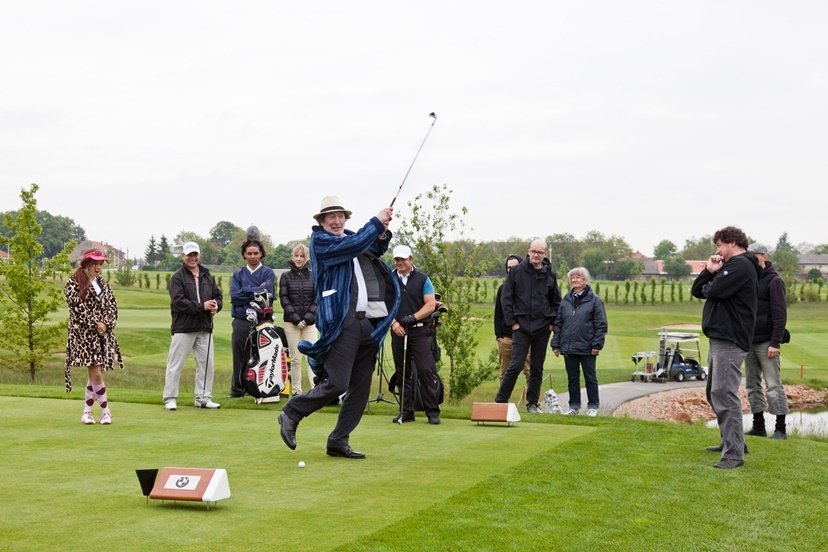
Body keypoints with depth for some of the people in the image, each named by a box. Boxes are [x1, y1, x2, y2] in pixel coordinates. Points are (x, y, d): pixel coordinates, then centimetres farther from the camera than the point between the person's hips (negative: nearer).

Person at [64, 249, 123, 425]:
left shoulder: (102, 284, 14)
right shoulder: (73, 284, -4)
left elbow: (112, 306, 10)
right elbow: (77, 308, -12)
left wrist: (106, 324, -7)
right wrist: (95, 325, -13)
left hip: (103, 335, 6)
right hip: (84, 334, -6)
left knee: (94, 374, 6)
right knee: (96, 374, -10)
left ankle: (87, 412, 13)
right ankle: (105, 410, -2)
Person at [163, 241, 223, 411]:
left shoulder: (207, 276, 15)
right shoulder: (178, 277, -3)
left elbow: (218, 295, 17)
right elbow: (178, 301, -14)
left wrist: (216, 306, -6)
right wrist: (202, 306, -18)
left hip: (205, 328, 5)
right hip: (183, 327, -5)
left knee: (206, 363, 7)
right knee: (175, 364, -3)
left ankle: (203, 398, 16)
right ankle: (170, 399, 3)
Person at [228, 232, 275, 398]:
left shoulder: (268, 273, 8)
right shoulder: (238, 274, 15)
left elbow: (268, 293, -10)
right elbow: (234, 296, -1)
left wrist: (246, 291, -7)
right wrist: (256, 291, -7)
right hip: (241, 322, 2)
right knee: (240, 357, 5)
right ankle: (237, 389, 14)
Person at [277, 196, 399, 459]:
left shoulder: (350, 236, 19)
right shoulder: (319, 240, -2)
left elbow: (376, 249, 29)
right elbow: (353, 246, -16)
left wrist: (382, 233, 8)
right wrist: (376, 221, -8)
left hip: (366, 323, 8)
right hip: (340, 322, -8)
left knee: (361, 388, 7)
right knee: (336, 384, -12)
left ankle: (339, 442, 14)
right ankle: (291, 414, 8)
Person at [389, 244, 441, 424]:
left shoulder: (422, 279, 2)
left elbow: (431, 304, -2)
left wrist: (414, 317, -15)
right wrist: (394, 322, -10)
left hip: (420, 330, -3)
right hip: (398, 331, 3)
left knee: (426, 370, -9)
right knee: (403, 373, 6)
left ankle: (432, 411, -5)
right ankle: (406, 411, 13)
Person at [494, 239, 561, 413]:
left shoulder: (550, 275, 6)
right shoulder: (517, 271, -1)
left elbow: (556, 302, 16)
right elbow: (506, 298, 1)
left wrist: (553, 322, 5)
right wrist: (512, 321, -4)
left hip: (542, 327, 3)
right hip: (521, 327, -3)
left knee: (537, 368, 7)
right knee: (515, 365, -9)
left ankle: (533, 403, 16)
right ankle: (500, 401, 0)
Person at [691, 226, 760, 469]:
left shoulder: (741, 265, -10)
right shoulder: (729, 266, 21)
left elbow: (715, 291, -22)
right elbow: (697, 290, 17)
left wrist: (708, 285, 0)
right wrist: (709, 271, 1)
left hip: (729, 341, -11)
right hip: (719, 339, 11)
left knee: (725, 395, -14)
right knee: (715, 393, 17)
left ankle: (734, 454, -15)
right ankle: (730, 441, 26)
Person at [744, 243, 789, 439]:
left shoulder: (774, 281, -6)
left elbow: (780, 314, -11)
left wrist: (775, 342, -17)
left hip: (766, 342, -7)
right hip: (749, 340, 7)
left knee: (773, 385, -6)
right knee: (752, 385, 8)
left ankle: (780, 428, -3)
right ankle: (758, 426, 14)